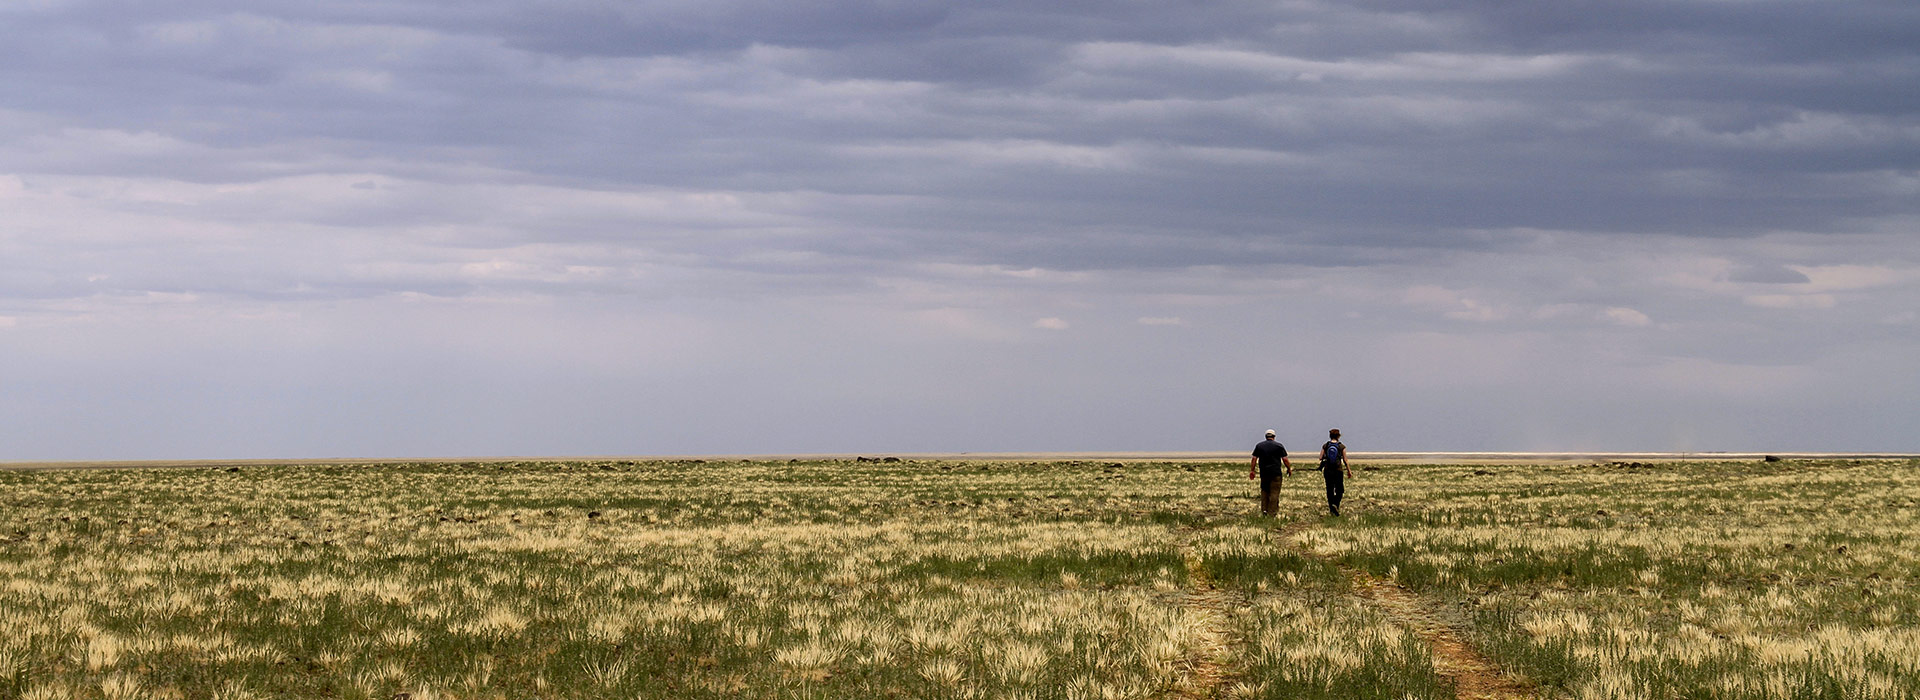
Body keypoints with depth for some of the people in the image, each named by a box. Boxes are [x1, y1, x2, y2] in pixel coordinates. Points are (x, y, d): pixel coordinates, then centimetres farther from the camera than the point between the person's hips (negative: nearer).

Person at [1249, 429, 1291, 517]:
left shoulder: (1259, 446, 8)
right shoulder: (1279, 446, 1)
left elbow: (1254, 459, 5)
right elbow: (1285, 459, -2)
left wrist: (1252, 470, 8)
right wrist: (1289, 469, 10)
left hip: (1263, 473, 3)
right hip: (1275, 473, -3)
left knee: (1264, 491, 14)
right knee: (1274, 492, -1)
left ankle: (1264, 509, 5)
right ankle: (1272, 512, -4)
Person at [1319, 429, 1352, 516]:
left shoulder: (1325, 446, 0)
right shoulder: (1342, 447, -4)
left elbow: (1320, 458, -2)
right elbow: (1345, 460, -2)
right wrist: (1349, 471, 8)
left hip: (1327, 470, 2)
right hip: (1338, 470, -2)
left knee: (1329, 490, 10)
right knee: (1339, 491, 7)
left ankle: (1331, 508, 8)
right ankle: (1335, 504, -15)